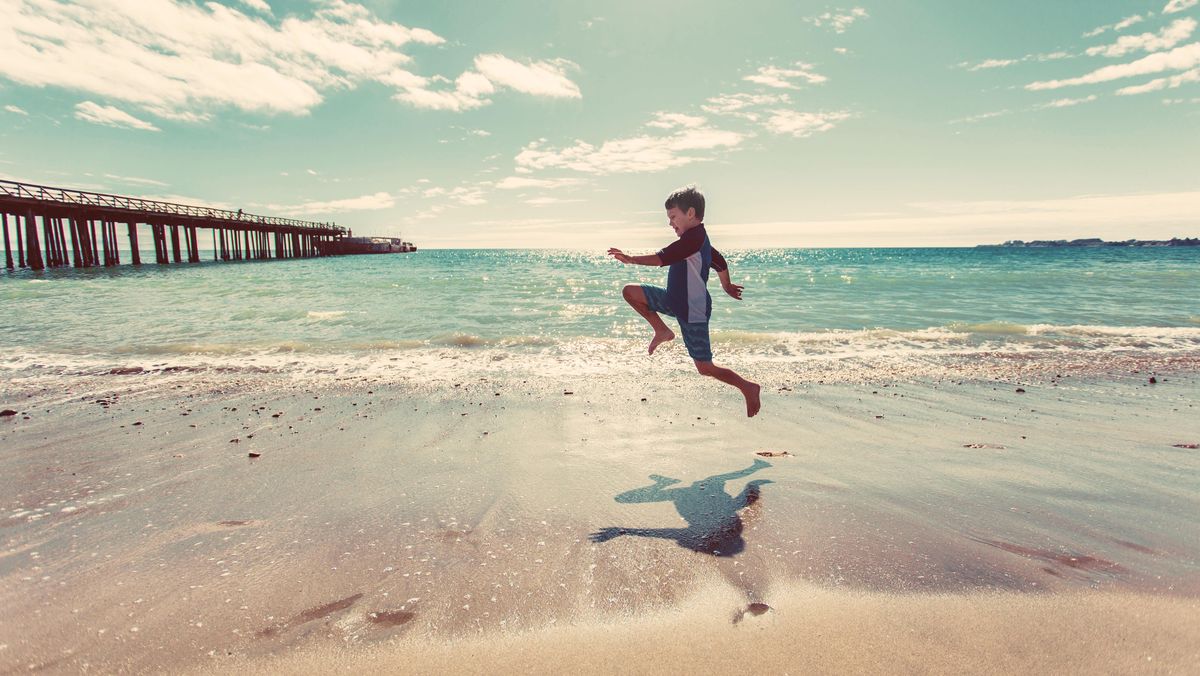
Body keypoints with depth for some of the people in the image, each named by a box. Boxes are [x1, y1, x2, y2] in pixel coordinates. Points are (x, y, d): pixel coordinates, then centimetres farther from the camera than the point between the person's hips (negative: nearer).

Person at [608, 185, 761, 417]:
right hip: (675, 300, 10)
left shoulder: (693, 237, -21)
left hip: (693, 311, -10)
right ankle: (662, 331, 10)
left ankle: (748, 387, 18)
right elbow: (720, 262, 25)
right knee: (630, 291, -1)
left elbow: (663, 258, -32)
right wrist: (727, 287, 40)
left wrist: (632, 259, -35)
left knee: (705, 368, -1)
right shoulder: (700, 238, 11)